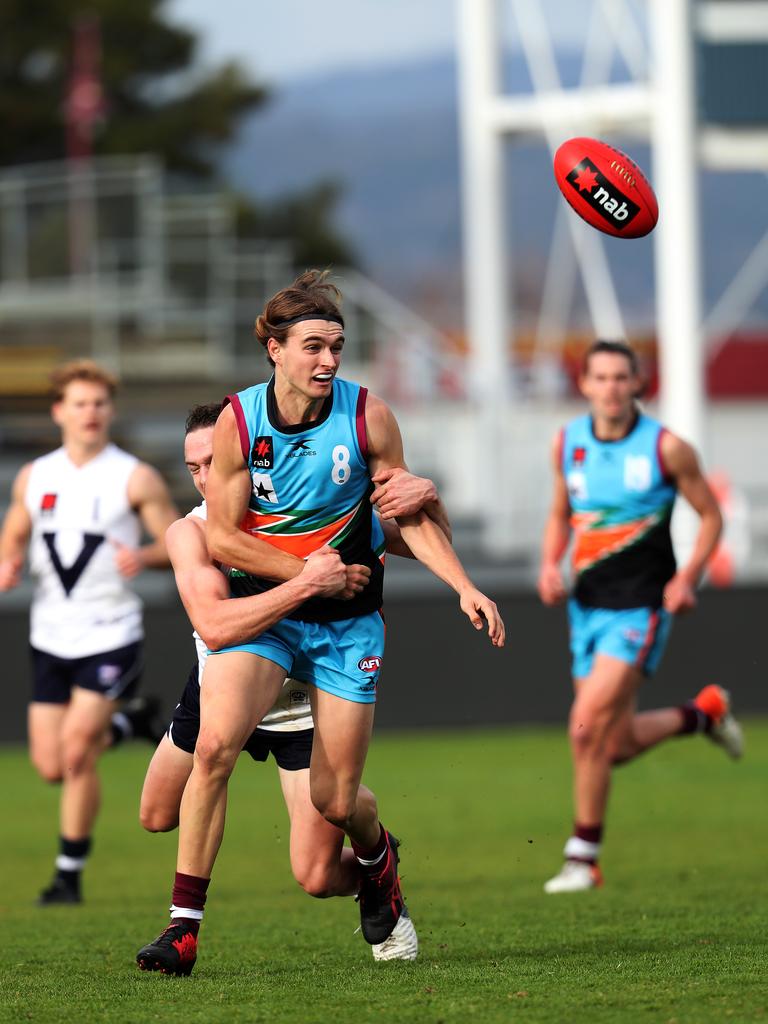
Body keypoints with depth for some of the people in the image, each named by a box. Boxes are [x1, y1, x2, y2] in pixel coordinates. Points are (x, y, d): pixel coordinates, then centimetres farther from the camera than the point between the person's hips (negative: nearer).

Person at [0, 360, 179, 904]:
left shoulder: (136, 479, -5)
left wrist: (144, 557, -24)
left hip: (110, 637, -4)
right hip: (50, 638, 4)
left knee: (76, 753, -14)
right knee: (50, 766, 3)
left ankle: (70, 874, -1)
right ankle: (117, 725, 35)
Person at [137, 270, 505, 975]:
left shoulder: (368, 417, -8)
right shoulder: (238, 421, -9)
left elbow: (411, 516, 1)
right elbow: (222, 536, -5)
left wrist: (465, 587, -10)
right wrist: (310, 572, -13)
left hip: (348, 624, 0)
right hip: (261, 610, 0)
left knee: (336, 802, 0)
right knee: (214, 744, -25)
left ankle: (378, 857, 39)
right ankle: (185, 922, -18)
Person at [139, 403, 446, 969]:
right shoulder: (191, 533, -23)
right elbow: (213, 625, -41)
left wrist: (428, 497, -36)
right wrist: (304, 584, -50)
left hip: (305, 704, -2)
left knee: (318, 876, -9)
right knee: (158, 818, 16)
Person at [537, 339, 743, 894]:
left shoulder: (666, 447, -10)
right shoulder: (568, 443, 3)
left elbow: (711, 515, 0)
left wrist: (687, 577, -13)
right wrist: (550, 564, 0)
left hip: (641, 607, -6)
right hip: (588, 606, 6)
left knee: (588, 727, -17)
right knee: (617, 745, 8)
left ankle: (584, 858, -3)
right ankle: (702, 713, 38)